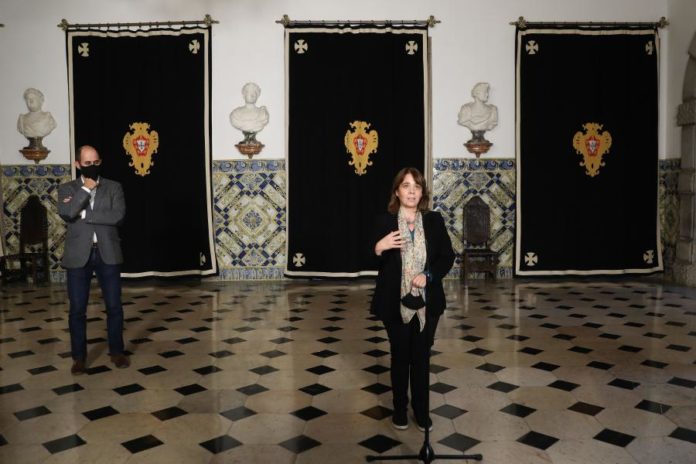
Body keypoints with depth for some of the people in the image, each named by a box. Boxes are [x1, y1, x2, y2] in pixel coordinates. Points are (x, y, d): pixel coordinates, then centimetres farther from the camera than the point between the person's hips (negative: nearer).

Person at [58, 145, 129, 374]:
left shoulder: (114, 187, 5)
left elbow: (118, 215, -11)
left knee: (114, 306, 6)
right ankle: (79, 357, 19)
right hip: (78, 255, 0)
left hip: (107, 253, 0)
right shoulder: (67, 188, 5)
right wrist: (86, 188, -11)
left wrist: (84, 213, -12)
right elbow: (66, 214, -15)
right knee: (77, 309, 5)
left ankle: (117, 352, 21)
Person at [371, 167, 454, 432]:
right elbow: (375, 264, -3)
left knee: (422, 356, 12)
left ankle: (421, 410, 28)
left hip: (427, 302, 2)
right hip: (395, 303, -1)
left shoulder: (434, 221, 0)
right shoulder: (385, 222, -5)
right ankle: (400, 409, 29)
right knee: (400, 356, 12)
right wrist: (378, 249, -25)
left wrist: (428, 276, -16)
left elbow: (447, 257, 1)